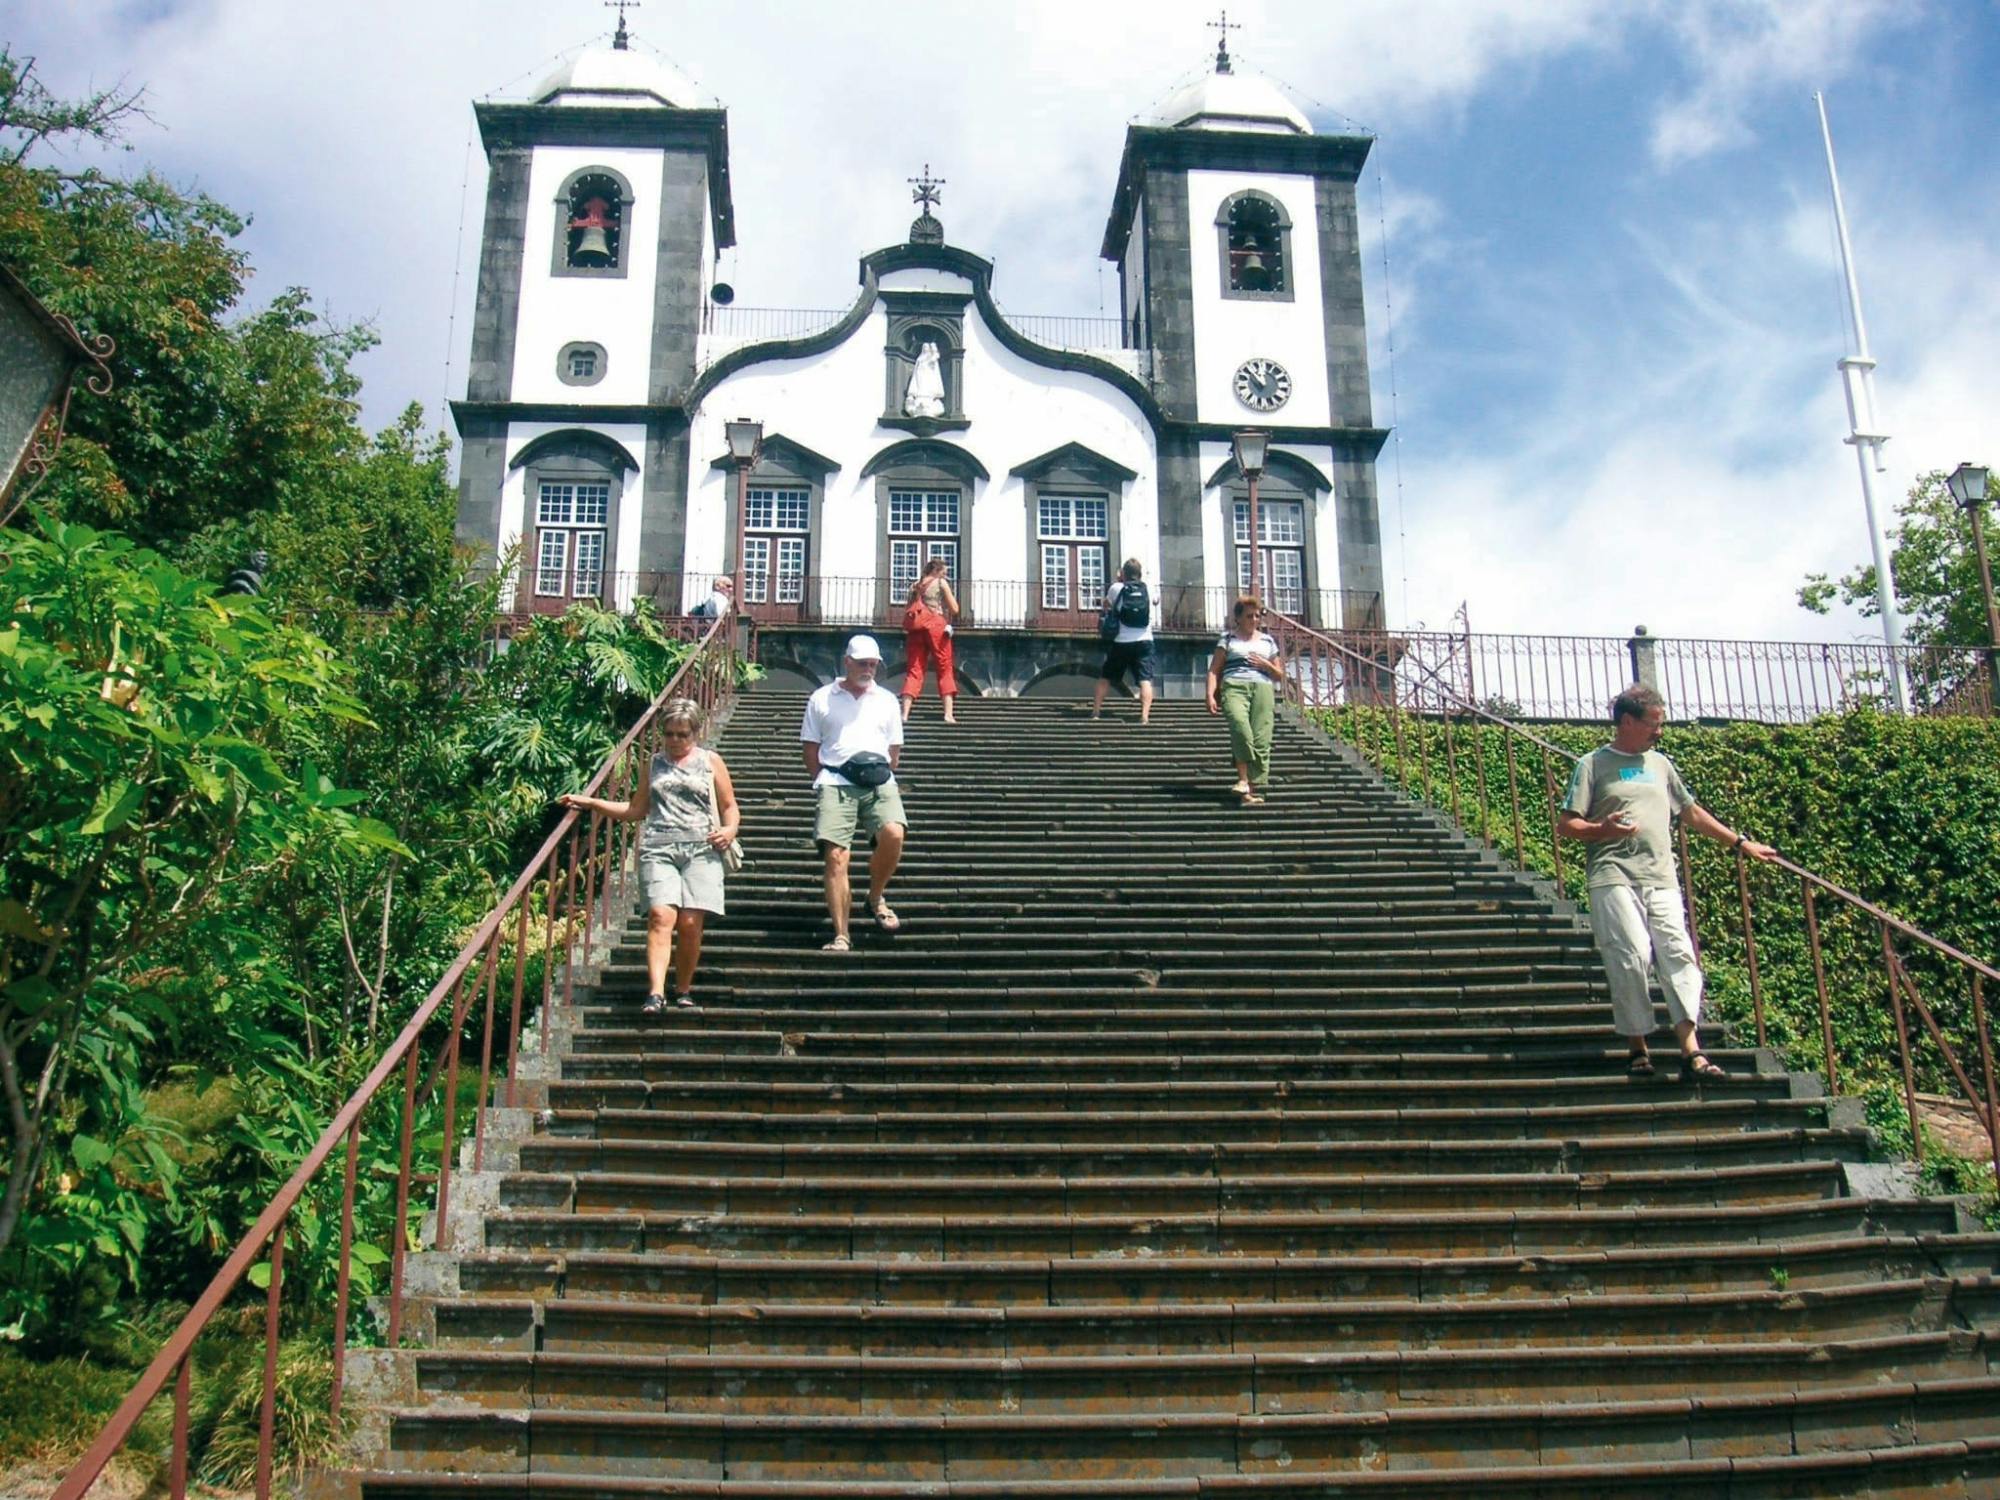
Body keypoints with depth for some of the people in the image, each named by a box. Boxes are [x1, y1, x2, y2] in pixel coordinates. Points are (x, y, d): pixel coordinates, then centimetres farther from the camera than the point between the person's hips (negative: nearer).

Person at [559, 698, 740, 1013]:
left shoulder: (710, 762, 15)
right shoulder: (655, 763, 21)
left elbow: (730, 807, 15)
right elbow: (635, 810, 26)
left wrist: (730, 829, -7)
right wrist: (590, 803, 19)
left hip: (700, 849, -1)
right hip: (658, 848, 1)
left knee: (690, 922, -10)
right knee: (661, 915, -18)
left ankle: (684, 989, 6)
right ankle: (656, 992, -26)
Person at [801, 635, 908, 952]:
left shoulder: (886, 700, 19)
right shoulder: (821, 699, 13)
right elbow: (811, 748, 13)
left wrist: (881, 778, 9)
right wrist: (824, 783, 4)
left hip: (879, 781, 1)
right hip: (836, 782, -1)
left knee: (894, 834, -25)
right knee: (835, 857, -12)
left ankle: (876, 897, 2)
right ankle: (841, 935, -8)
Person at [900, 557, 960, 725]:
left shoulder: (916, 585, 18)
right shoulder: (941, 583, 4)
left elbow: (906, 611, 13)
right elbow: (955, 609, 0)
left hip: (915, 629, 4)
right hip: (935, 626, -4)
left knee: (914, 669, 3)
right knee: (945, 669, 2)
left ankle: (904, 714, -9)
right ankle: (948, 714, -7)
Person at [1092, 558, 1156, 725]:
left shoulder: (1116, 588, 1)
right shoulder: (1148, 590, 6)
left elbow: (1106, 605, 22)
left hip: (1121, 642, 0)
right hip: (1144, 642, 0)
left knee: (1105, 677, 14)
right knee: (1145, 680, -6)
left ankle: (1095, 711, 16)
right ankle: (1145, 716, -21)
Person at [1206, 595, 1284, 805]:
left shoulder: (1268, 642, 24)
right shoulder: (1228, 639, 18)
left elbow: (1279, 675, 26)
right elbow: (1214, 670, 11)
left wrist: (1265, 665, 5)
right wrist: (1211, 695, -4)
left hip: (1262, 688, 3)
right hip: (1234, 686, -2)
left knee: (1261, 738, -14)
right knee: (1240, 725, -31)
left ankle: (1256, 789, -15)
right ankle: (1243, 779, -29)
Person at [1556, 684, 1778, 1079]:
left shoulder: (1659, 764, 23)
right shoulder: (1593, 764, 6)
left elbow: (1692, 812, 31)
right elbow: (1565, 826, 1)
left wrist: (1741, 842, 30)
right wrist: (1603, 830, -18)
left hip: (1661, 879, 5)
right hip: (1614, 877, -5)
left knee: (1678, 954, -8)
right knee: (1631, 957, -13)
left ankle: (1691, 1051, -11)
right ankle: (1637, 1046, -2)